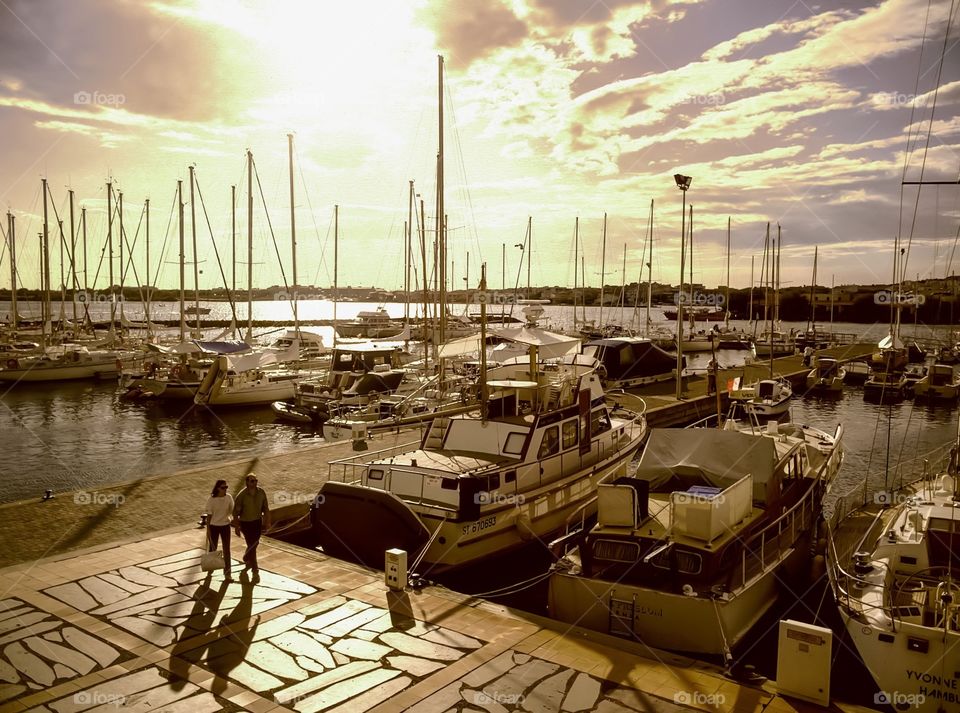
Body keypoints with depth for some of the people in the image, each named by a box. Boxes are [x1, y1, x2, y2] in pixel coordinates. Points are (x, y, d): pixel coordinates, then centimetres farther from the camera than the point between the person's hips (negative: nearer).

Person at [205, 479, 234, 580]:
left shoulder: (229, 497, -8)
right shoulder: (211, 499, -15)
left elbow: (232, 511, 3)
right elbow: (209, 515, -9)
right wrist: (208, 529, -7)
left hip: (225, 525, 2)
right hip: (214, 526, -2)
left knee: (226, 549, 4)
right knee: (212, 548, 14)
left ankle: (227, 572, 14)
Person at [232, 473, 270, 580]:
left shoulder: (261, 492, -8)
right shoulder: (241, 495, -20)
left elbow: (265, 508, 4)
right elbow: (236, 512, -12)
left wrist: (267, 521, 4)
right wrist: (236, 527, -10)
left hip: (258, 521, 5)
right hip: (246, 523, -5)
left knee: (254, 543, 20)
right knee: (251, 545, -4)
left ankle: (246, 559, 50)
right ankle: (255, 570, 5)